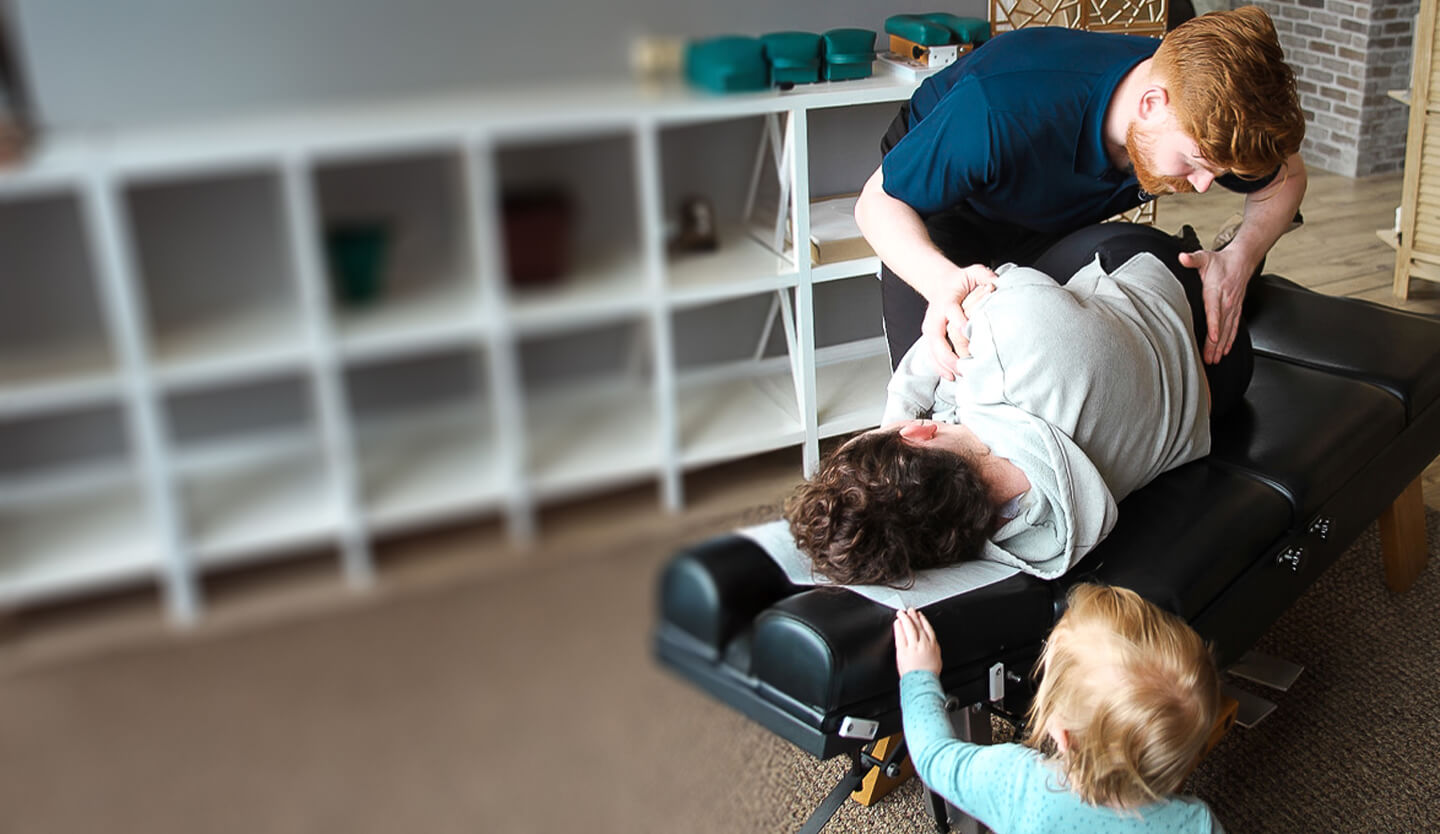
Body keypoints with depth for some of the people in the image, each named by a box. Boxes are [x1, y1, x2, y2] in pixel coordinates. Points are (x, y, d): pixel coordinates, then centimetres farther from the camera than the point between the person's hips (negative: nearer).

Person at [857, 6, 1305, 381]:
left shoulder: (1199, 125, -28)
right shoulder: (1000, 110, -45)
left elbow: (1286, 176, -5)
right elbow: (878, 200, -32)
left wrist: (1240, 258, -26)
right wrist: (941, 279, -54)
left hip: (1058, 225, 5)